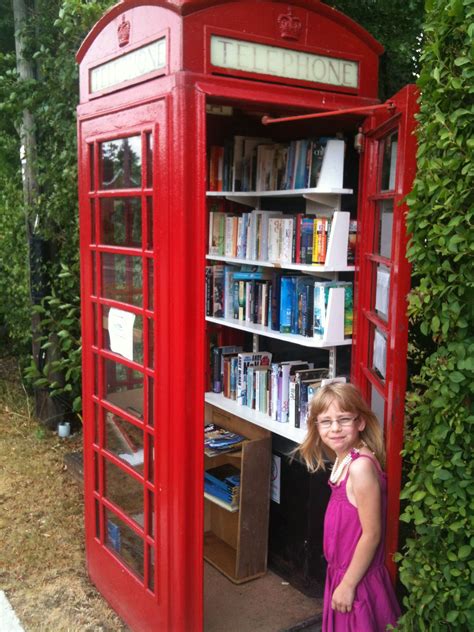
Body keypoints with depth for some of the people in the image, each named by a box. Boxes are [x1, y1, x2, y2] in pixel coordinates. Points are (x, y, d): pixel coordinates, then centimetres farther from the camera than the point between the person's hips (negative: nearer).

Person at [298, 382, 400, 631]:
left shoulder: (361, 466, -26)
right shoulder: (343, 459, 1)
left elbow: (371, 534, -23)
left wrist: (348, 584, -16)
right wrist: (341, 579, 12)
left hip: (357, 579, -8)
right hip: (340, 572, 8)